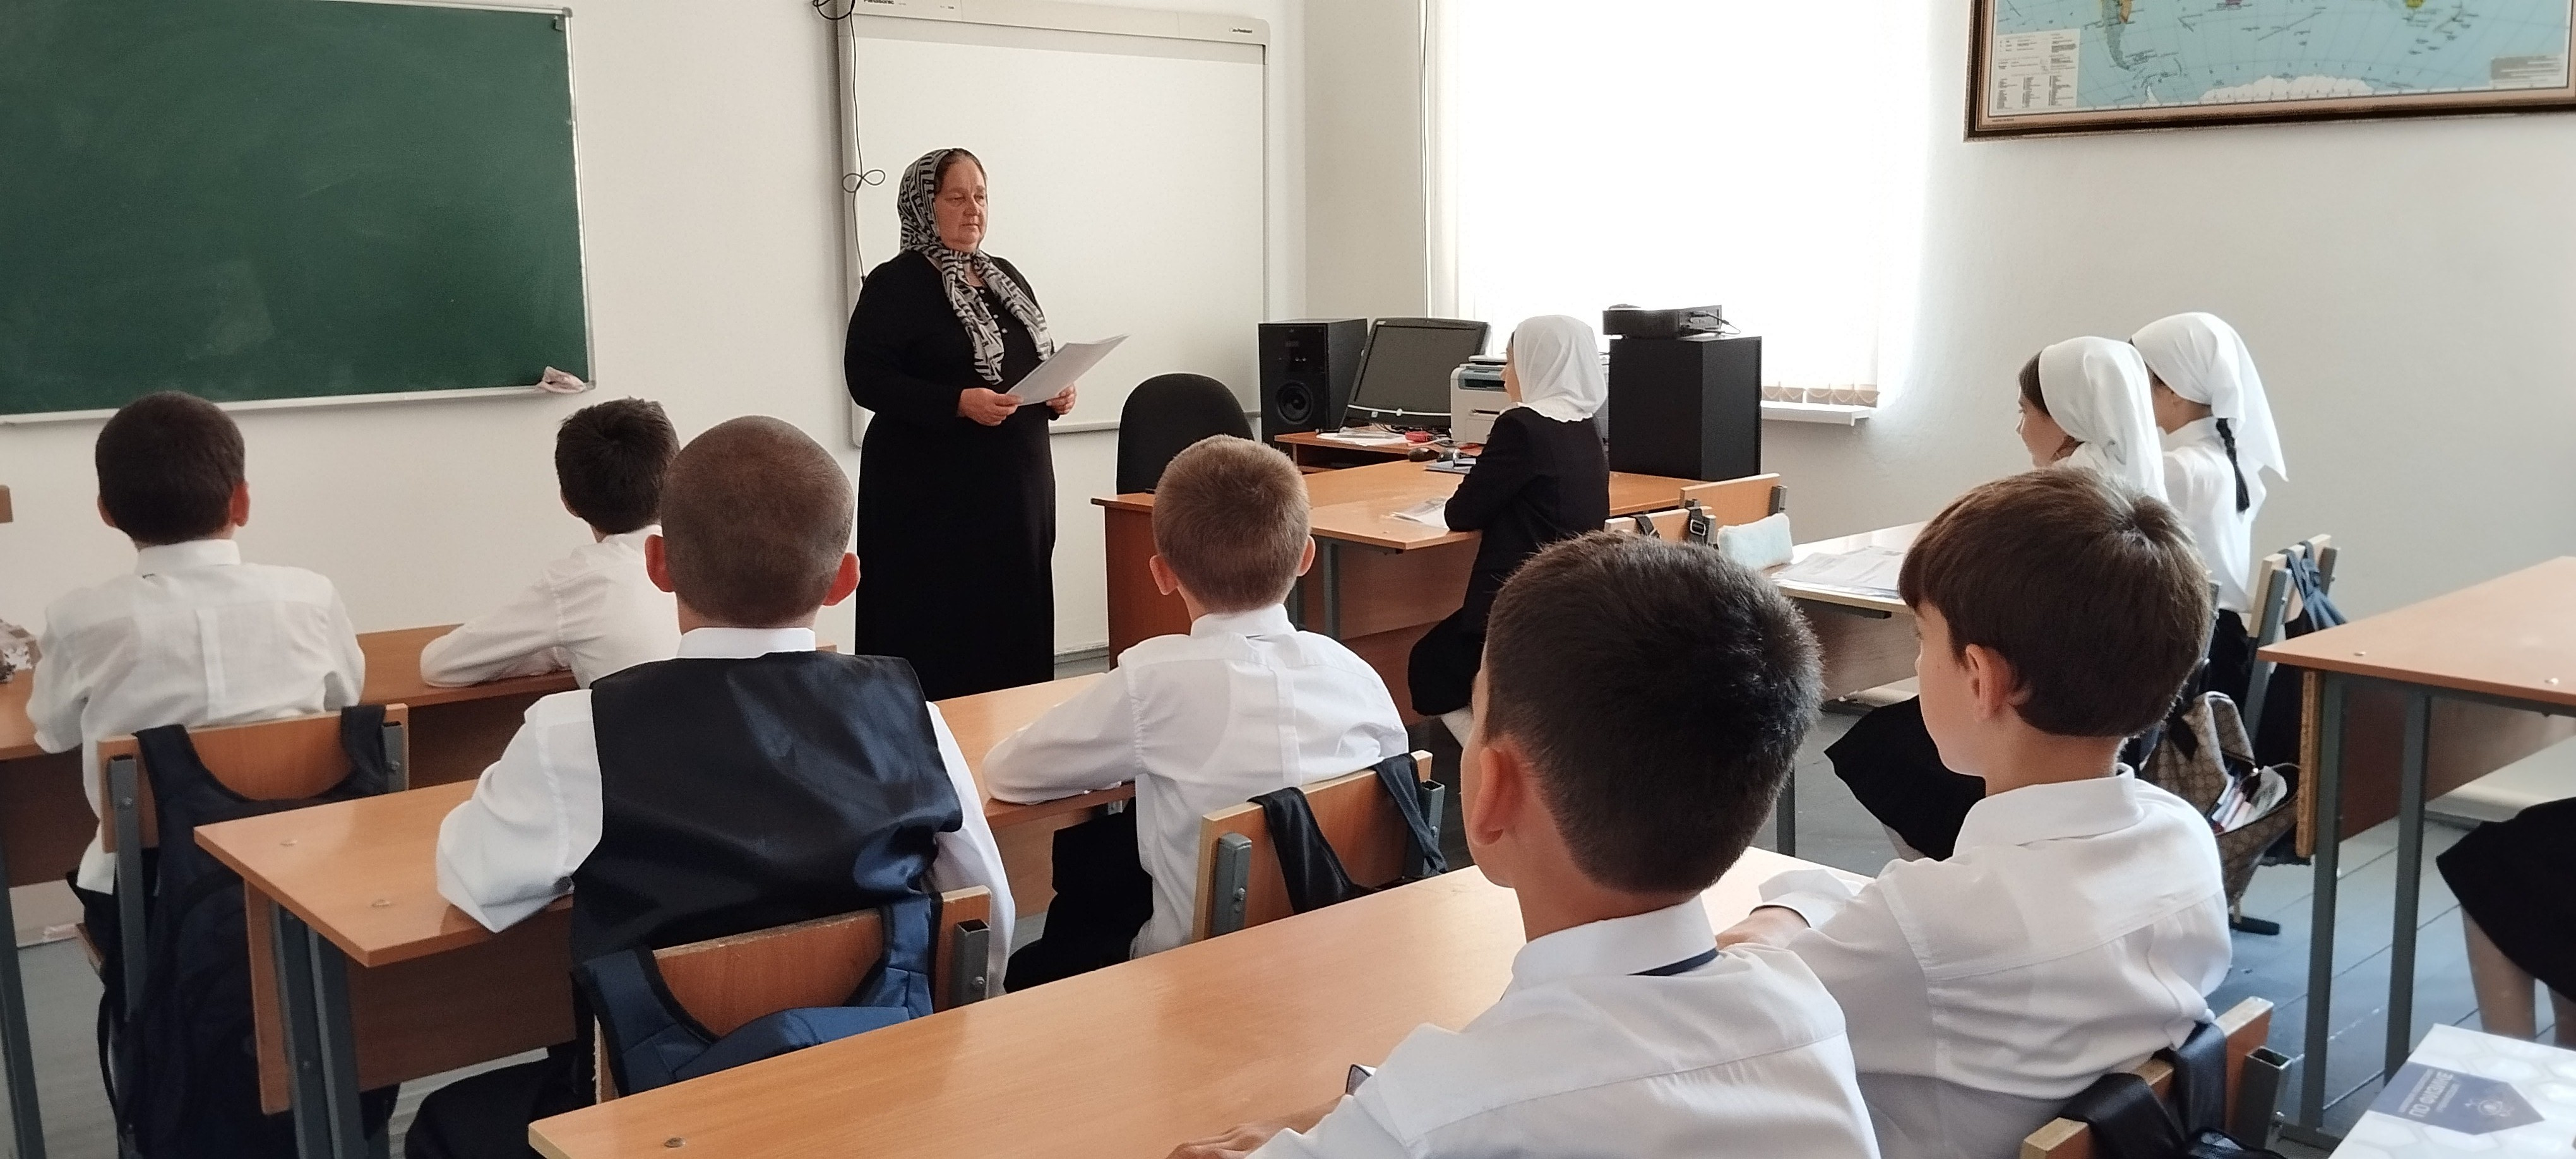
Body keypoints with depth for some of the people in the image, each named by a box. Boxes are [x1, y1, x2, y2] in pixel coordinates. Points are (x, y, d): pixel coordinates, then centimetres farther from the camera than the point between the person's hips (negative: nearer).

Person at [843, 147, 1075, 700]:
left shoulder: (1007, 277, 14)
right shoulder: (895, 284, -6)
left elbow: (1039, 361, 23)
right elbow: (866, 379, -14)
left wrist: (1058, 393, 0)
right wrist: (959, 403, -24)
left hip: (1018, 482, 7)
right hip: (934, 491, -6)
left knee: (1015, 619, 7)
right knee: (939, 629, -6)